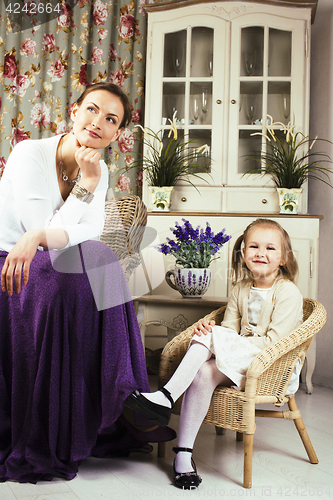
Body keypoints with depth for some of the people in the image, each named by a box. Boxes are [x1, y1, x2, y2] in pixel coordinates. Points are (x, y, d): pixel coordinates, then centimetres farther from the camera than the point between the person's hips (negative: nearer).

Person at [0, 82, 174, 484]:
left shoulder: (99, 171, 2)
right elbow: (46, 230, -23)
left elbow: (90, 231, -14)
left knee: (100, 261, -21)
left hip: (42, 265, 6)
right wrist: (87, 183, -25)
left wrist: (38, 237, -30)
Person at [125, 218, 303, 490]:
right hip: (240, 362, 5)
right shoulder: (240, 290, 11)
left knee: (215, 336, -29)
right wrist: (210, 331, -13)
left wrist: (221, 340, -16)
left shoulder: (289, 292, -8)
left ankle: (166, 397, -27)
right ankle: (184, 452, -23)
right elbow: (229, 328, 11)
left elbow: (275, 341, -15)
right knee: (203, 372, -28)